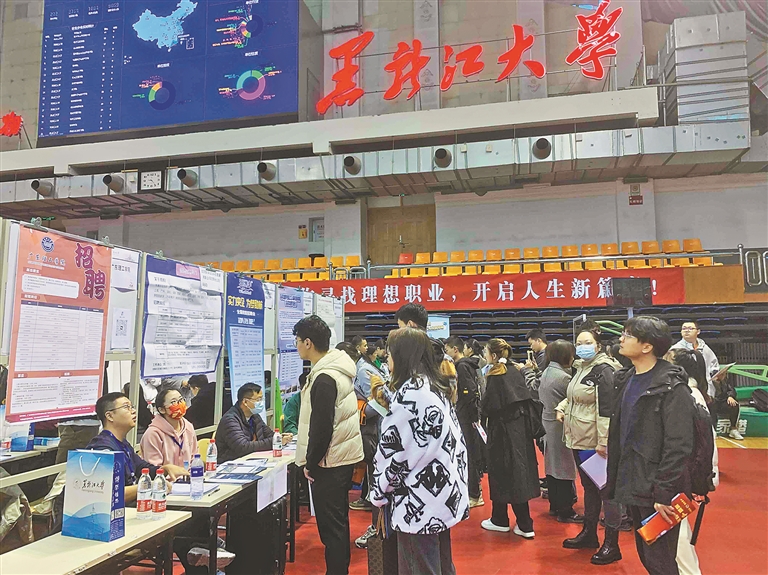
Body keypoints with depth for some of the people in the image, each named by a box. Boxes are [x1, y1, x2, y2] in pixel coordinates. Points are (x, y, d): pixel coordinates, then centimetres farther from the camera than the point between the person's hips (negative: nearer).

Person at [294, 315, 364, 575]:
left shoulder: (324, 379, -22)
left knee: (330, 524, 1)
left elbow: (322, 427, -23)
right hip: (345, 454, 10)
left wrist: (310, 463, -11)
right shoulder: (338, 370, 8)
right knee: (338, 519, 20)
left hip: (329, 461, -10)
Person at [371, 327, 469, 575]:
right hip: (443, 495, 9)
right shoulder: (436, 388, 9)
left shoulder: (409, 392, -18)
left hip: (419, 502, -9)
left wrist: (379, 494, -5)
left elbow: (393, 449, -17)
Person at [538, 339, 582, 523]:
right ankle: (565, 511, 7)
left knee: (552, 464, 15)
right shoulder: (563, 377, -20)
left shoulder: (546, 373, 7)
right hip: (560, 425, -9)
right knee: (564, 467, -1)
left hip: (548, 422, 9)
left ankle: (554, 504, 26)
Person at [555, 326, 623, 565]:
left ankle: (611, 544, 12)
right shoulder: (580, 368, 11)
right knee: (588, 486, 19)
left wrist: (603, 441, -24)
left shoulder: (604, 370, -16)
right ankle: (589, 533, 33)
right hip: (579, 439, 9)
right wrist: (562, 408, 8)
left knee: (605, 490, 1)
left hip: (596, 443, -9)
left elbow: (607, 409, -21)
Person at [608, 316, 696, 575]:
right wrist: (614, 480, 13)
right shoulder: (626, 380, 9)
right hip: (632, 486, 8)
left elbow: (678, 446, -19)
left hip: (656, 490, -8)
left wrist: (664, 493, -20)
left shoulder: (671, 386, -16)